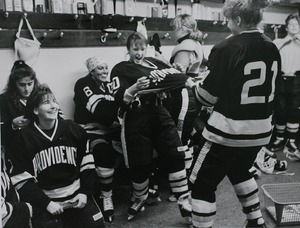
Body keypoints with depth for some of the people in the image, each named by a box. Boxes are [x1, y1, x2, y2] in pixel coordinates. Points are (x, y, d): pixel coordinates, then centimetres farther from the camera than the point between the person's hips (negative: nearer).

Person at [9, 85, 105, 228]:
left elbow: (87, 164, 4)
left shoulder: (74, 130, -1)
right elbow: (21, 179, -6)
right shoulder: (24, 138, -6)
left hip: (76, 194, 2)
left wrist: (85, 192, -4)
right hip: (45, 199, -1)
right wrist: (46, 203, -11)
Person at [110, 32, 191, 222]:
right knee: (140, 164, 1)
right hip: (136, 120, -3)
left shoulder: (155, 63, 15)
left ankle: (185, 203, 8)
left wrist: (187, 80, -16)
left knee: (176, 156, -4)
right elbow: (119, 98, -10)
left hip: (159, 114, 3)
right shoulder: (120, 69, 3)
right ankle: (140, 200, 31)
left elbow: (175, 74, 5)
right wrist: (134, 88, -27)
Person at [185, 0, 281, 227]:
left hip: (228, 131, -7)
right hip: (260, 130, 8)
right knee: (240, 170, 32)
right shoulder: (272, 49, 3)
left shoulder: (227, 49, -16)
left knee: (202, 184, 8)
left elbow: (208, 97, -12)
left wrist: (192, 84, 9)